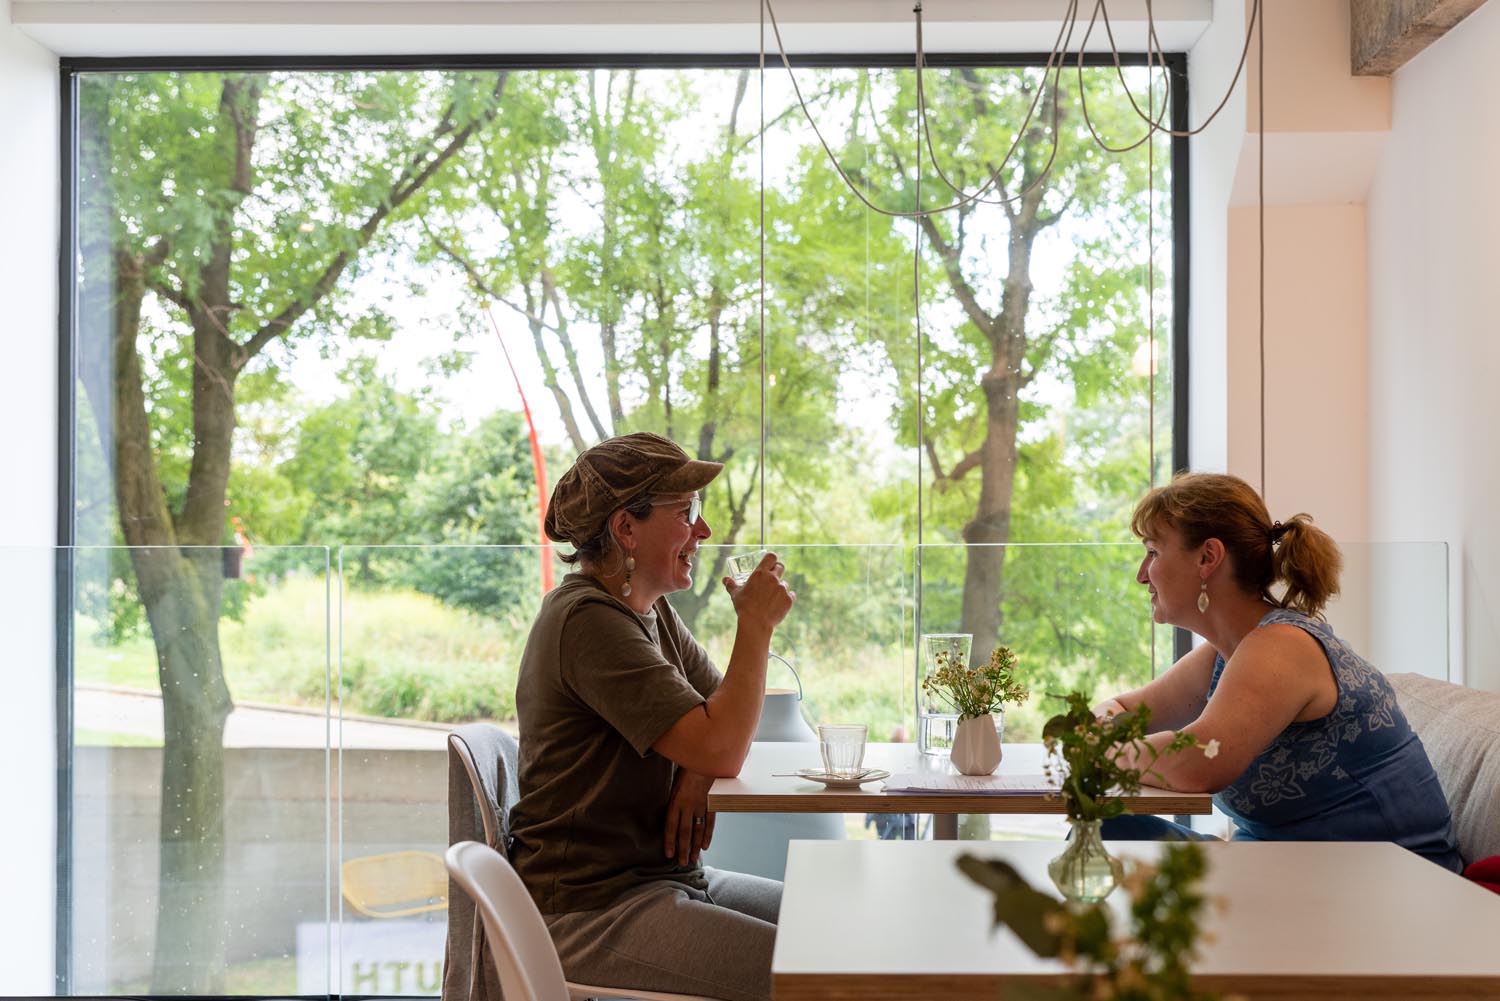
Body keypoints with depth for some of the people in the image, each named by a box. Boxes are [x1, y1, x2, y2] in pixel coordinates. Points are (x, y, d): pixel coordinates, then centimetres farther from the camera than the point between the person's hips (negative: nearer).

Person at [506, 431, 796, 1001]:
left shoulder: (653, 612, 12)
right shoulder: (589, 622, -19)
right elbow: (723, 750, -24)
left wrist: (697, 773, -8)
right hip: (594, 907, -9)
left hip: (668, 879, 10)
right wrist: (757, 624, -14)